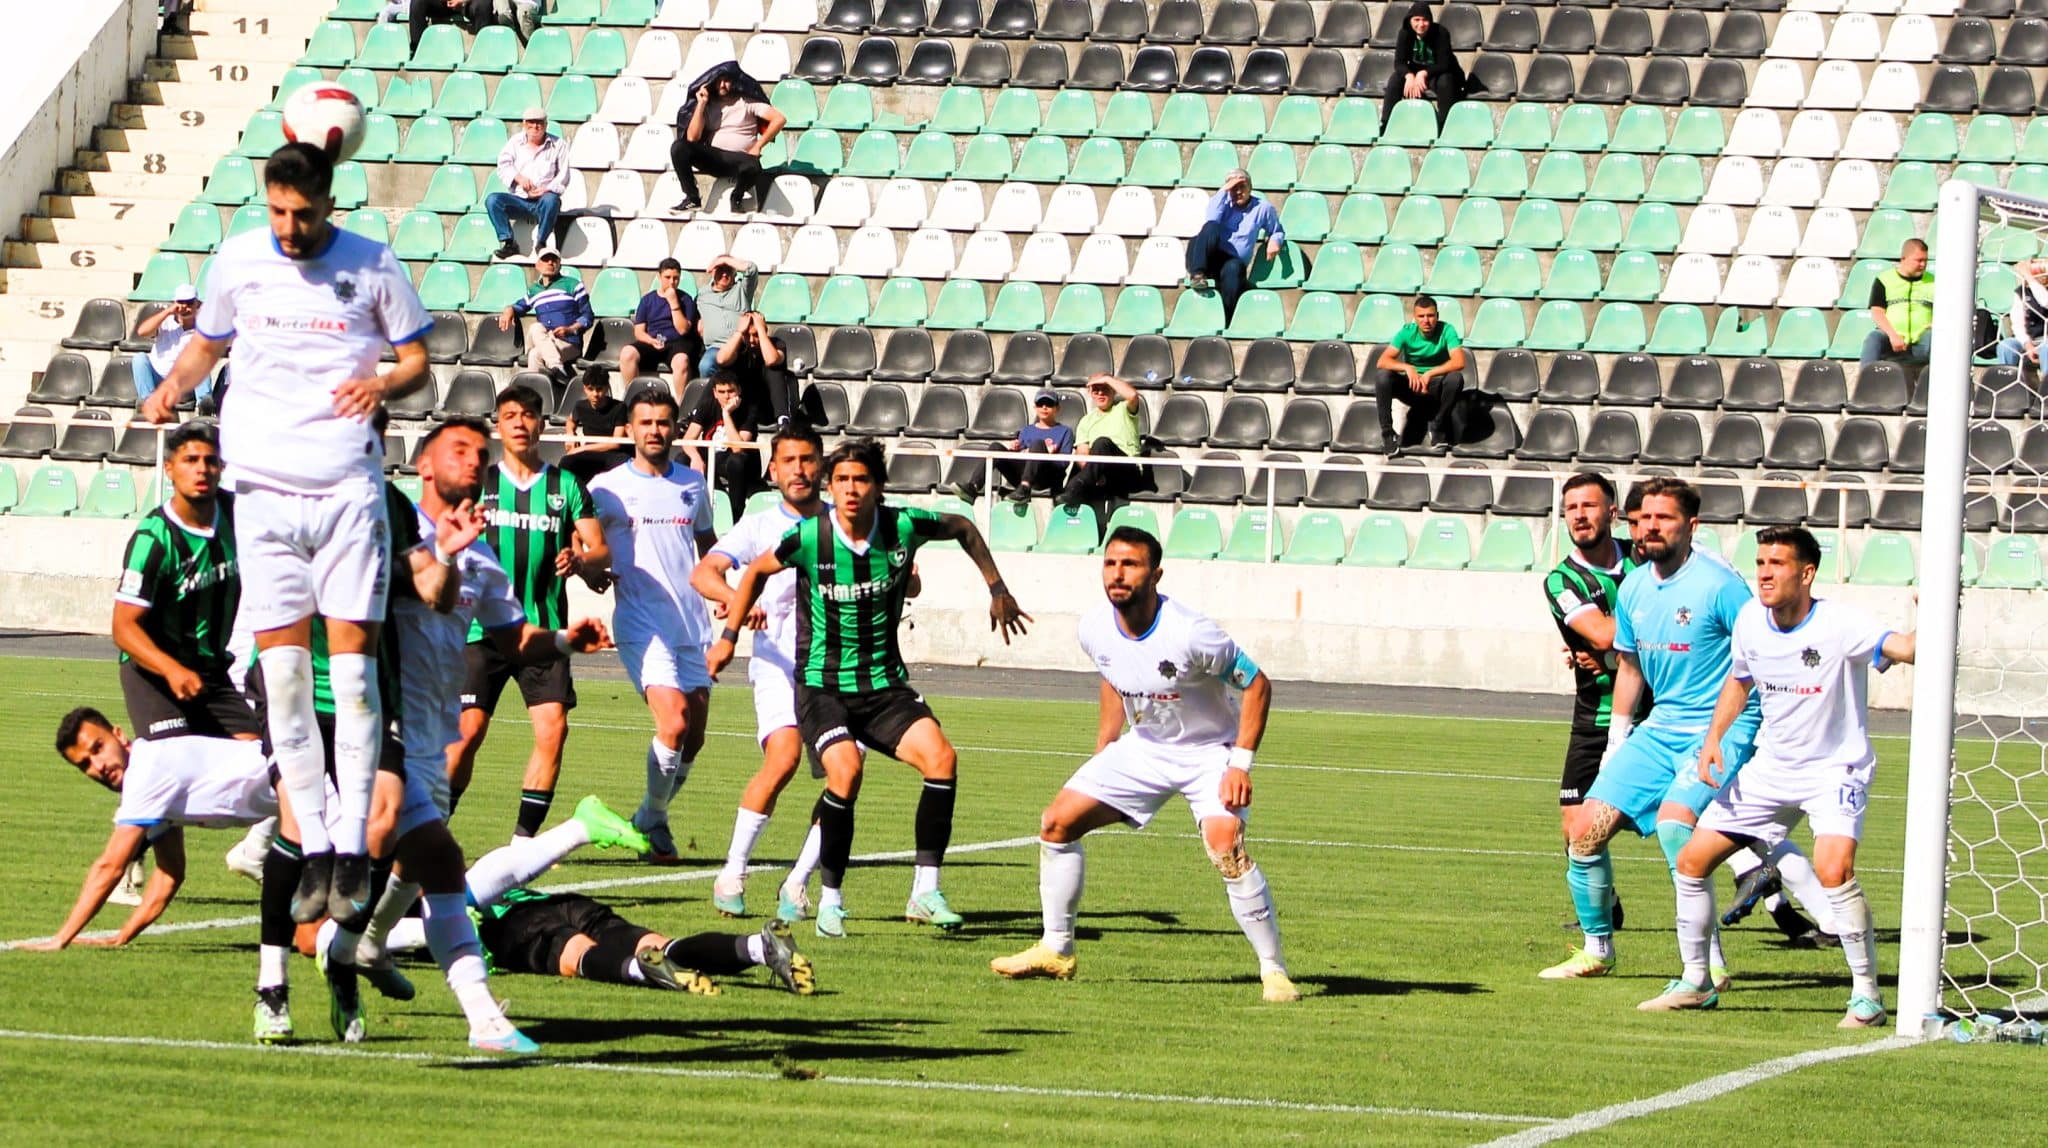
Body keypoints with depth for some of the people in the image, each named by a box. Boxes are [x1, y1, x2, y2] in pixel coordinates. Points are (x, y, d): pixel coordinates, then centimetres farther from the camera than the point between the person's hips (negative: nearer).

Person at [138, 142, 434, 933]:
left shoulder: (372, 266, 1)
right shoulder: (237, 260, 7)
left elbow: (418, 360, 8)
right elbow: (208, 341, 22)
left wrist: (384, 384, -14)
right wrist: (173, 385, 2)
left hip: (349, 486, -2)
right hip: (264, 483, 2)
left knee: (353, 661, -8)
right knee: (281, 670, -2)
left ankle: (352, 845, -2)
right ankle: (313, 847, 5)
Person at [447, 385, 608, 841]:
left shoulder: (565, 485, 9)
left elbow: (601, 550, 5)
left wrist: (580, 558, -16)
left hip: (544, 629, 1)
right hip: (484, 627, -1)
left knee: (553, 729, -12)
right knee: (467, 731, -7)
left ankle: (524, 838, -3)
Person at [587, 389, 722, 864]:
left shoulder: (693, 483, 12)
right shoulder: (608, 487, 1)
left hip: (693, 624, 5)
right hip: (642, 623, -5)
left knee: (693, 737, 5)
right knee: (674, 723, -20)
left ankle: (649, 819, 27)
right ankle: (654, 821, -1)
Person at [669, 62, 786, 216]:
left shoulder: (747, 102, 3)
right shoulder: (709, 105, 11)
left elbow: (779, 119, -5)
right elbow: (692, 137, -1)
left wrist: (757, 146, -8)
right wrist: (701, 104, -3)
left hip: (739, 158, -3)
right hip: (712, 157, 3)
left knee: (752, 166, -40)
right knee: (678, 147, -23)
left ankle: (736, 198, -8)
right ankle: (692, 199, -14)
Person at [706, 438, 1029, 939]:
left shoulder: (904, 526, -9)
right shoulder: (809, 537, -13)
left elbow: (963, 529, 14)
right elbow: (757, 571, 9)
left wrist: (998, 591, 16)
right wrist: (729, 636, 11)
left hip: (884, 683, 3)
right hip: (821, 686, -3)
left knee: (941, 757, -20)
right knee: (846, 770, -28)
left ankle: (926, 892, -12)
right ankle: (830, 899, -11)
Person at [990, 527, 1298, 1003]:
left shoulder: (1189, 634, -30)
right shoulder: (1096, 630, -11)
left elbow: (1257, 685, -20)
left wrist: (1240, 764, -25)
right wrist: (1102, 750, 12)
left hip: (1209, 753, -7)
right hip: (1144, 746, 7)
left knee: (1225, 844, -29)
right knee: (1057, 822, 1)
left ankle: (1274, 971, -18)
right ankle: (1055, 950, 16)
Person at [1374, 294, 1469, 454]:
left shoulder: (1446, 330, -14)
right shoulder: (1407, 332, -12)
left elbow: (1459, 362, -26)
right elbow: (1382, 361, -20)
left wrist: (1429, 374, -35)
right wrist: (1407, 368, -37)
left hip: (1437, 387, -1)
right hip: (1412, 386, 1)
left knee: (1455, 378, -33)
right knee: (1383, 377, -28)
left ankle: (1437, 427, -16)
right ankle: (1387, 432, -20)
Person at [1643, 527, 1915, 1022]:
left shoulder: (1839, 625, -23)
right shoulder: (1751, 619, -3)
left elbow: (1905, 648, -40)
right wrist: (1714, 739, 6)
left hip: (1835, 769, -6)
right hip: (1770, 767, 7)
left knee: (1833, 868, -30)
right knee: (1692, 860, 5)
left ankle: (1867, 993, -16)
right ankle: (1695, 982, 24)